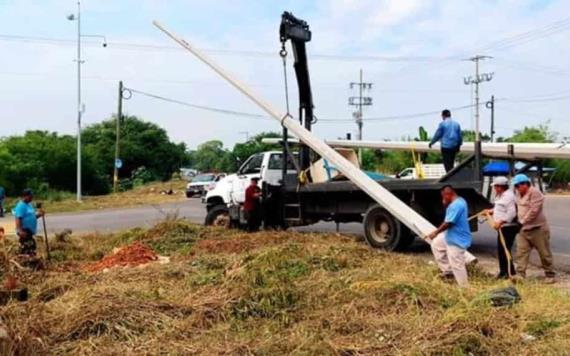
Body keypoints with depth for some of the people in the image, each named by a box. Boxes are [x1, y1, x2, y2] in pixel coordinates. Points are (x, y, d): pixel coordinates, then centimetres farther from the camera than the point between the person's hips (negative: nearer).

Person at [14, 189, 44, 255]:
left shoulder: (29, 204, 14)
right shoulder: (21, 206, -15)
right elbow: (18, 219, -24)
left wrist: (39, 214, 3)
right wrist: (20, 231, -32)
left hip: (29, 231, 10)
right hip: (24, 231, -10)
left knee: (31, 246, 16)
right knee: (25, 248, -10)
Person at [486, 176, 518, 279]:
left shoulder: (508, 196, -18)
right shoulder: (500, 196, 15)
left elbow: (511, 213, -26)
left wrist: (500, 222, -30)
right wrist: (491, 211, 16)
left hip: (509, 227, -11)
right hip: (502, 227, 11)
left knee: (505, 250, -9)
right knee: (501, 249, 15)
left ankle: (510, 272, -2)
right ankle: (503, 271, 25)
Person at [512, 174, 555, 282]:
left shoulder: (535, 193, -16)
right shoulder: (519, 194, 11)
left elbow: (534, 211, -23)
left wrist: (522, 221, -20)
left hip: (537, 229, -8)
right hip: (523, 229, 8)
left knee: (545, 253, 5)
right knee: (521, 253, -3)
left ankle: (550, 275, 18)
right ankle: (520, 275, -5)